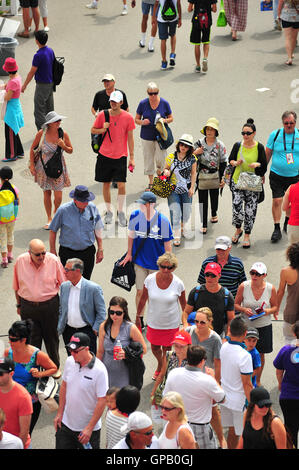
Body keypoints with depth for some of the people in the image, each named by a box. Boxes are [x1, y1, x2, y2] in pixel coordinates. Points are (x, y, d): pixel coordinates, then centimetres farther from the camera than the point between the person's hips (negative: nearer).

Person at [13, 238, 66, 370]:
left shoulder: (53, 261, -12)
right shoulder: (20, 261, -9)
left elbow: (63, 284, -2)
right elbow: (17, 286, 5)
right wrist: (19, 305, 11)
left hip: (50, 305, -1)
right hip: (27, 305, 1)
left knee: (51, 337, 13)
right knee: (31, 339, 8)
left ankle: (55, 367, 31)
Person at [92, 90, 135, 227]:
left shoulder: (128, 117, -4)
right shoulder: (102, 115, -1)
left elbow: (130, 138, 0)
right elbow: (93, 130, 10)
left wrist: (132, 157, 0)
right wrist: (103, 129, -11)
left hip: (120, 156, -2)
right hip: (104, 155, 2)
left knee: (121, 185, -7)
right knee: (106, 184, 8)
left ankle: (120, 212, 11)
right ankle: (109, 212, 23)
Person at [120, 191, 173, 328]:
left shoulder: (163, 221, -16)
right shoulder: (135, 216, -8)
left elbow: (167, 243, -6)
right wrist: (129, 254, 15)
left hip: (157, 263, -2)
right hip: (139, 260, 2)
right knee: (140, 292, 4)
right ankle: (140, 320, 20)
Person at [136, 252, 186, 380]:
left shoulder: (178, 283, -17)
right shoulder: (150, 279, -14)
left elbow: (183, 304, -2)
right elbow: (143, 299, 0)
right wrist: (137, 317, 9)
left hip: (171, 324, -2)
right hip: (153, 322, 2)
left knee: (167, 350, 8)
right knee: (155, 348, 19)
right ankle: (160, 365, 53)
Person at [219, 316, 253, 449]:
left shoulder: (224, 347, -6)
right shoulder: (244, 356, -26)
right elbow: (247, 385, -20)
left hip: (226, 397, 7)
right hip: (240, 402, -7)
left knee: (232, 431, 22)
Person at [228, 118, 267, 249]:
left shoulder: (259, 147, -3)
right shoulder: (238, 145, 1)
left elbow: (264, 165, 2)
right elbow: (230, 159, 13)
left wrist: (257, 164, -19)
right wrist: (235, 163, -9)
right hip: (237, 181, 1)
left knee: (250, 210, 2)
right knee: (237, 207, -5)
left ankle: (247, 235, 18)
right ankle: (238, 230, 22)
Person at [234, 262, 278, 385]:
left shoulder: (270, 289, -9)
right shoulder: (244, 286, -11)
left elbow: (275, 307, 3)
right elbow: (236, 304, 0)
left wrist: (268, 311, -18)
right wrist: (244, 310, -20)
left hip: (264, 327, 1)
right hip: (246, 326, -1)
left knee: (260, 355, 13)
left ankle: (257, 381, 33)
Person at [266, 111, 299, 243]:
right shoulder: (275, 135, -3)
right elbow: (267, 154, 5)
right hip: (277, 176, -1)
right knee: (277, 201, -8)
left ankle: (288, 222, 37)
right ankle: (277, 229, 0)